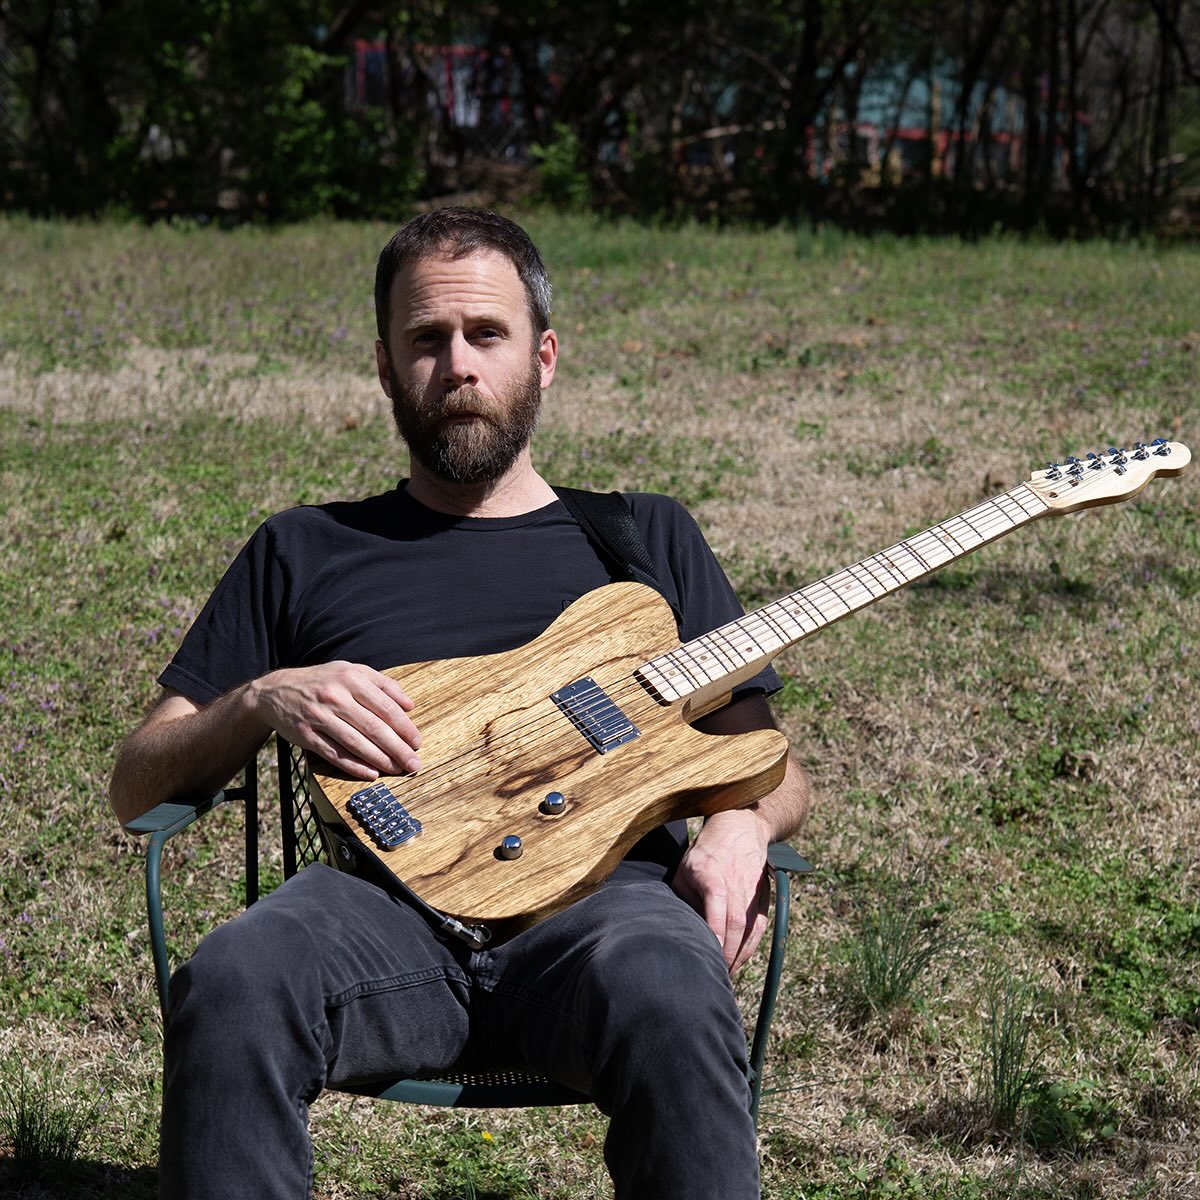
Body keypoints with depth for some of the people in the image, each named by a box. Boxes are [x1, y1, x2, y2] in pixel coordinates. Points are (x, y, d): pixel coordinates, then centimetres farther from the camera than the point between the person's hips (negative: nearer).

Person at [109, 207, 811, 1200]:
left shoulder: (647, 538, 26)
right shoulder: (306, 551, 24)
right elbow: (138, 784, 20)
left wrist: (742, 825, -2)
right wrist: (263, 700, -1)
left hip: (598, 888, 0)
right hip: (388, 892, 0)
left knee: (669, 998, -38)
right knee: (232, 984, -36)